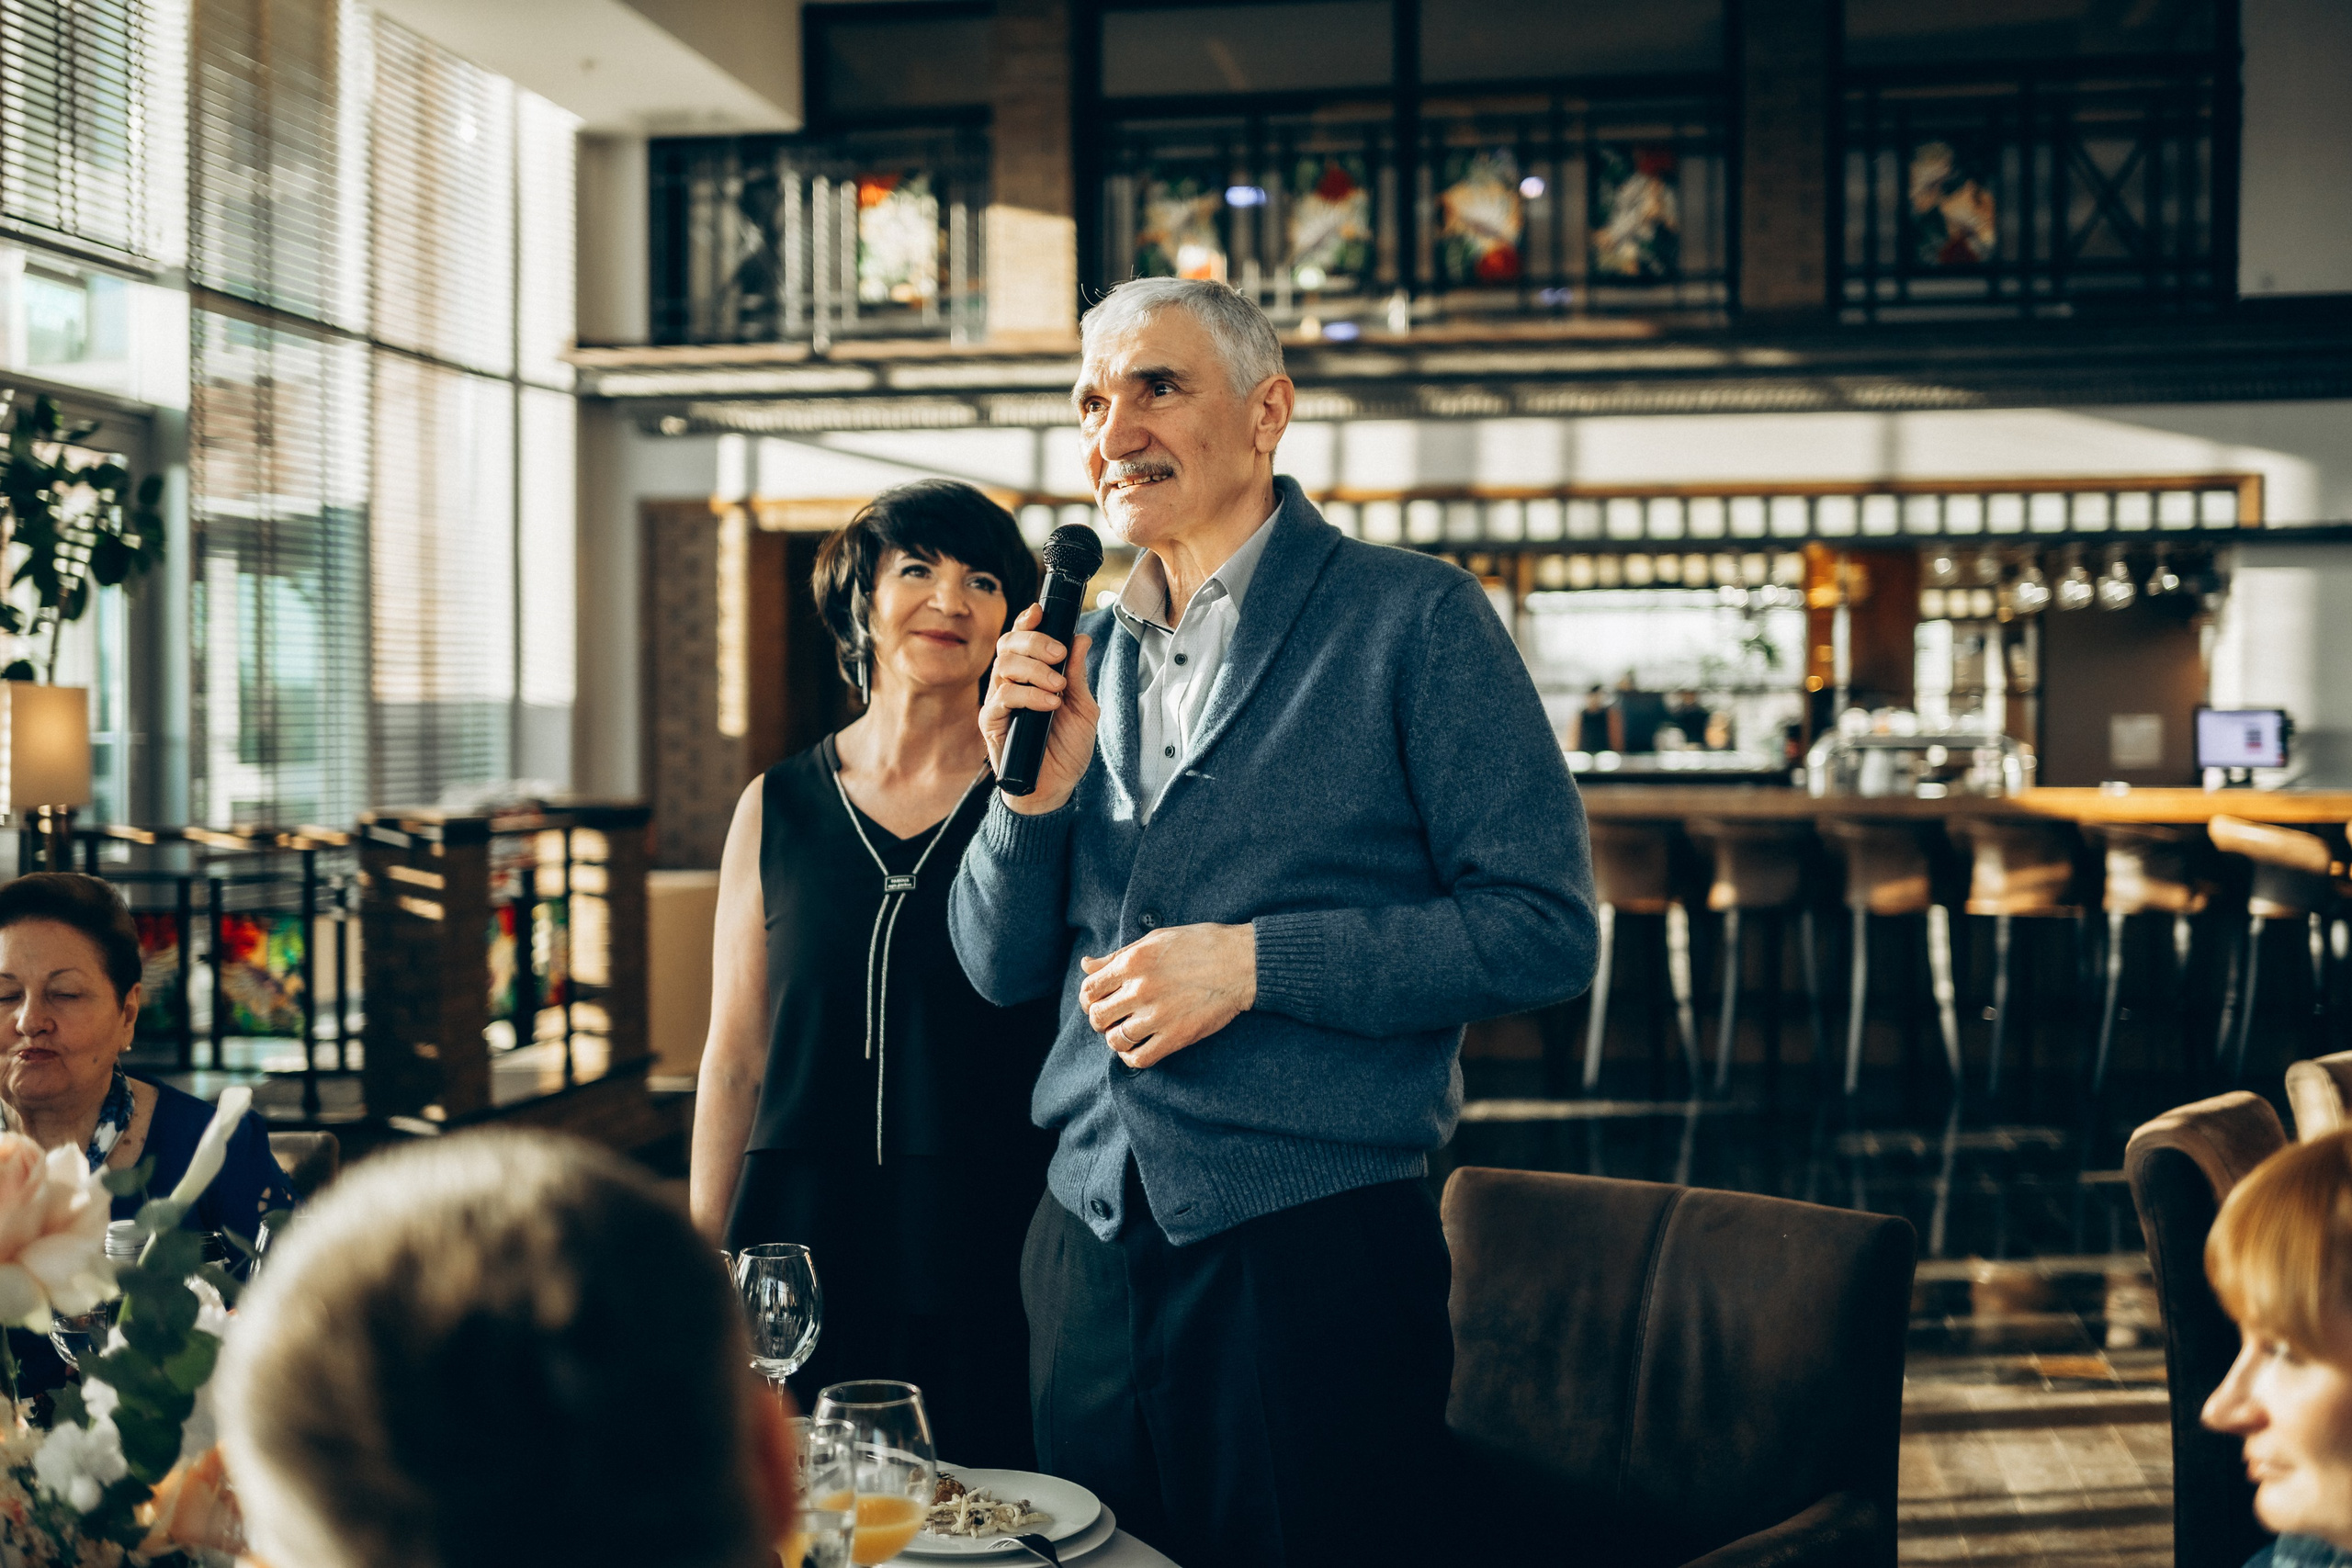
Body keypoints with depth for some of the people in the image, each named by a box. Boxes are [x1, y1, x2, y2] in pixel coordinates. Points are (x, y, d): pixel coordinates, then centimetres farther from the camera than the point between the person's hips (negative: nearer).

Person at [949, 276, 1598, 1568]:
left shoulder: (1412, 618, -5)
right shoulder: (1085, 652, 11)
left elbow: (1544, 930, -11)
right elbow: (1001, 969, 11)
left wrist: (1253, 961, -17)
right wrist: (1033, 791, -8)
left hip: (1312, 1249, -5)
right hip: (1086, 1236, 5)